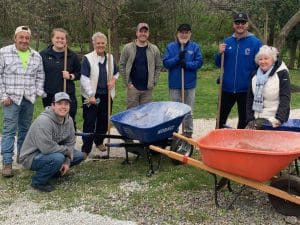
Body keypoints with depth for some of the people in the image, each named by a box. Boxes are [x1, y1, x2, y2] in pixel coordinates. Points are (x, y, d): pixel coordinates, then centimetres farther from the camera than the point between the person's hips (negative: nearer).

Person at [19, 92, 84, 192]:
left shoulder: (69, 120, -3)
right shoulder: (43, 120, -29)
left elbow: (70, 143, 5)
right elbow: (47, 148, -35)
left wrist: (67, 162, -9)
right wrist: (67, 150, -21)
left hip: (53, 153, 8)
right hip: (31, 156, -8)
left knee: (79, 155, -1)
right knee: (58, 158, -35)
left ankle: (51, 172, 15)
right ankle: (38, 181, -9)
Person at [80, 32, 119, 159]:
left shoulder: (110, 58, 9)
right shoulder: (87, 59, -7)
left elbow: (116, 72, 23)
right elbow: (84, 78, -12)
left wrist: (114, 79, 0)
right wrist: (90, 95, -18)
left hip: (106, 95, 5)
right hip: (91, 96, -5)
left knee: (104, 121, 12)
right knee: (89, 122, -3)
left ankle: (99, 141, 34)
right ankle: (86, 149, 3)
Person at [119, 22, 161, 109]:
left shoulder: (154, 49, 3)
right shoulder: (128, 48, -2)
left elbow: (158, 67, 8)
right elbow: (122, 66, 1)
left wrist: (154, 82, -1)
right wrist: (128, 82, -4)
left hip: (148, 89, 1)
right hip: (133, 88, -1)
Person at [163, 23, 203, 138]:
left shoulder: (195, 47, 1)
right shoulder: (170, 46, 1)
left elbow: (199, 62, -5)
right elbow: (165, 63, -5)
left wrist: (187, 64, -21)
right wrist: (177, 58, -18)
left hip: (190, 85, 0)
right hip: (174, 85, 0)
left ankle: (188, 133, 22)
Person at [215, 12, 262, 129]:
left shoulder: (255, 42, -7)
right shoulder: (227, 42, 5)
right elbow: (219, 64, 8)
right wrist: (220, 53, -11)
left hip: (246, 89, -3)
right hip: (227, 88, 3)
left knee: (244, 120, 12)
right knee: (221, 118, 13)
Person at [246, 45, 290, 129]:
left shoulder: (282, 74, -3)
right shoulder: (255, 75, 13)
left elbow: (285, 99, -9)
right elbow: (250, 99, 14)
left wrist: (279, 119, -20)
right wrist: (250, 118, 4)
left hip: (272, 119, -5)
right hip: (256, 117, 5)